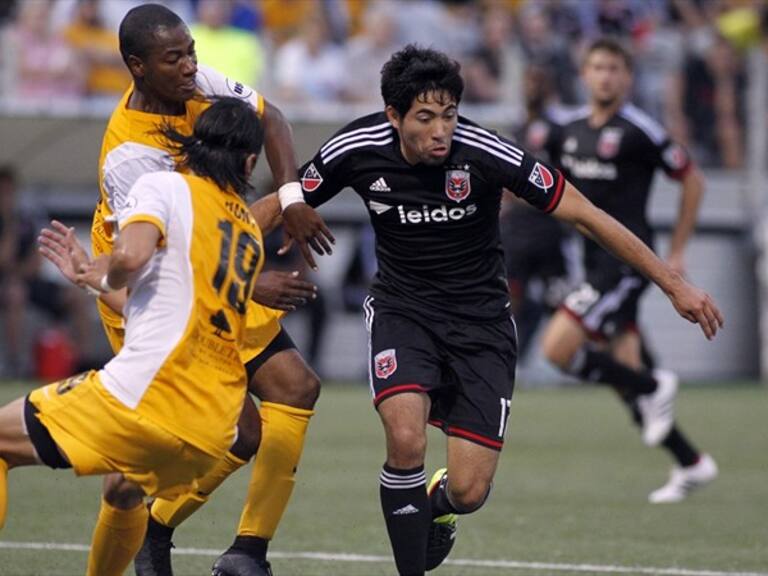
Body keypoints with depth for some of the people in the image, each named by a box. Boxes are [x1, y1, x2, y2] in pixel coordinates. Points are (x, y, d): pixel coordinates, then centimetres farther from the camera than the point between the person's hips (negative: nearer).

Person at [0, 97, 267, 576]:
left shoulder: (165, 186, 2)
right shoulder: (251, 228, 22)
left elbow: (131, 255, -17)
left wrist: (105, 278, 5)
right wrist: (92, 273, 40)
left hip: (149, 395, -7)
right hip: (215, 430, 7)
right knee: (127, 491, 37)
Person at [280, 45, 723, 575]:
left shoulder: (484, 154, -23)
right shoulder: (356, 151, -16)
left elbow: (585, 214, -17)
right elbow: (285, 207, 3)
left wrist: (674, 283, -16)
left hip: (480, 319, -1)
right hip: (403, 308, 1)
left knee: (469, 491, -8)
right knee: (406, 438, -28)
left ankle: (436, 503, 32)